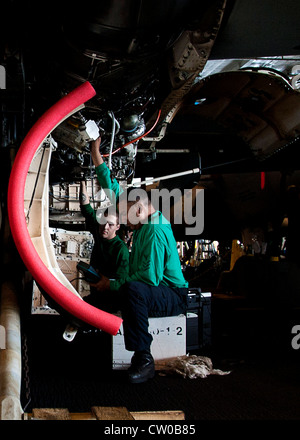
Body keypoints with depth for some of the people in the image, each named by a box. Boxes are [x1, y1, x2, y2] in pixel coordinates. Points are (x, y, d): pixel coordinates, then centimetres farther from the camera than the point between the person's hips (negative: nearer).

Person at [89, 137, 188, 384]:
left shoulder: (156, 231, -21)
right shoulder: (143, 222, 7)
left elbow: (151, 277, -28)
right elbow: (114, 190, 16)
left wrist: (114, 283, -18)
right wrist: (97, 155, 14)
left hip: (173, 297, -10)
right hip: (152, 293, 10)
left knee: (132, 290, -38)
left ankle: (144, 360, -34)